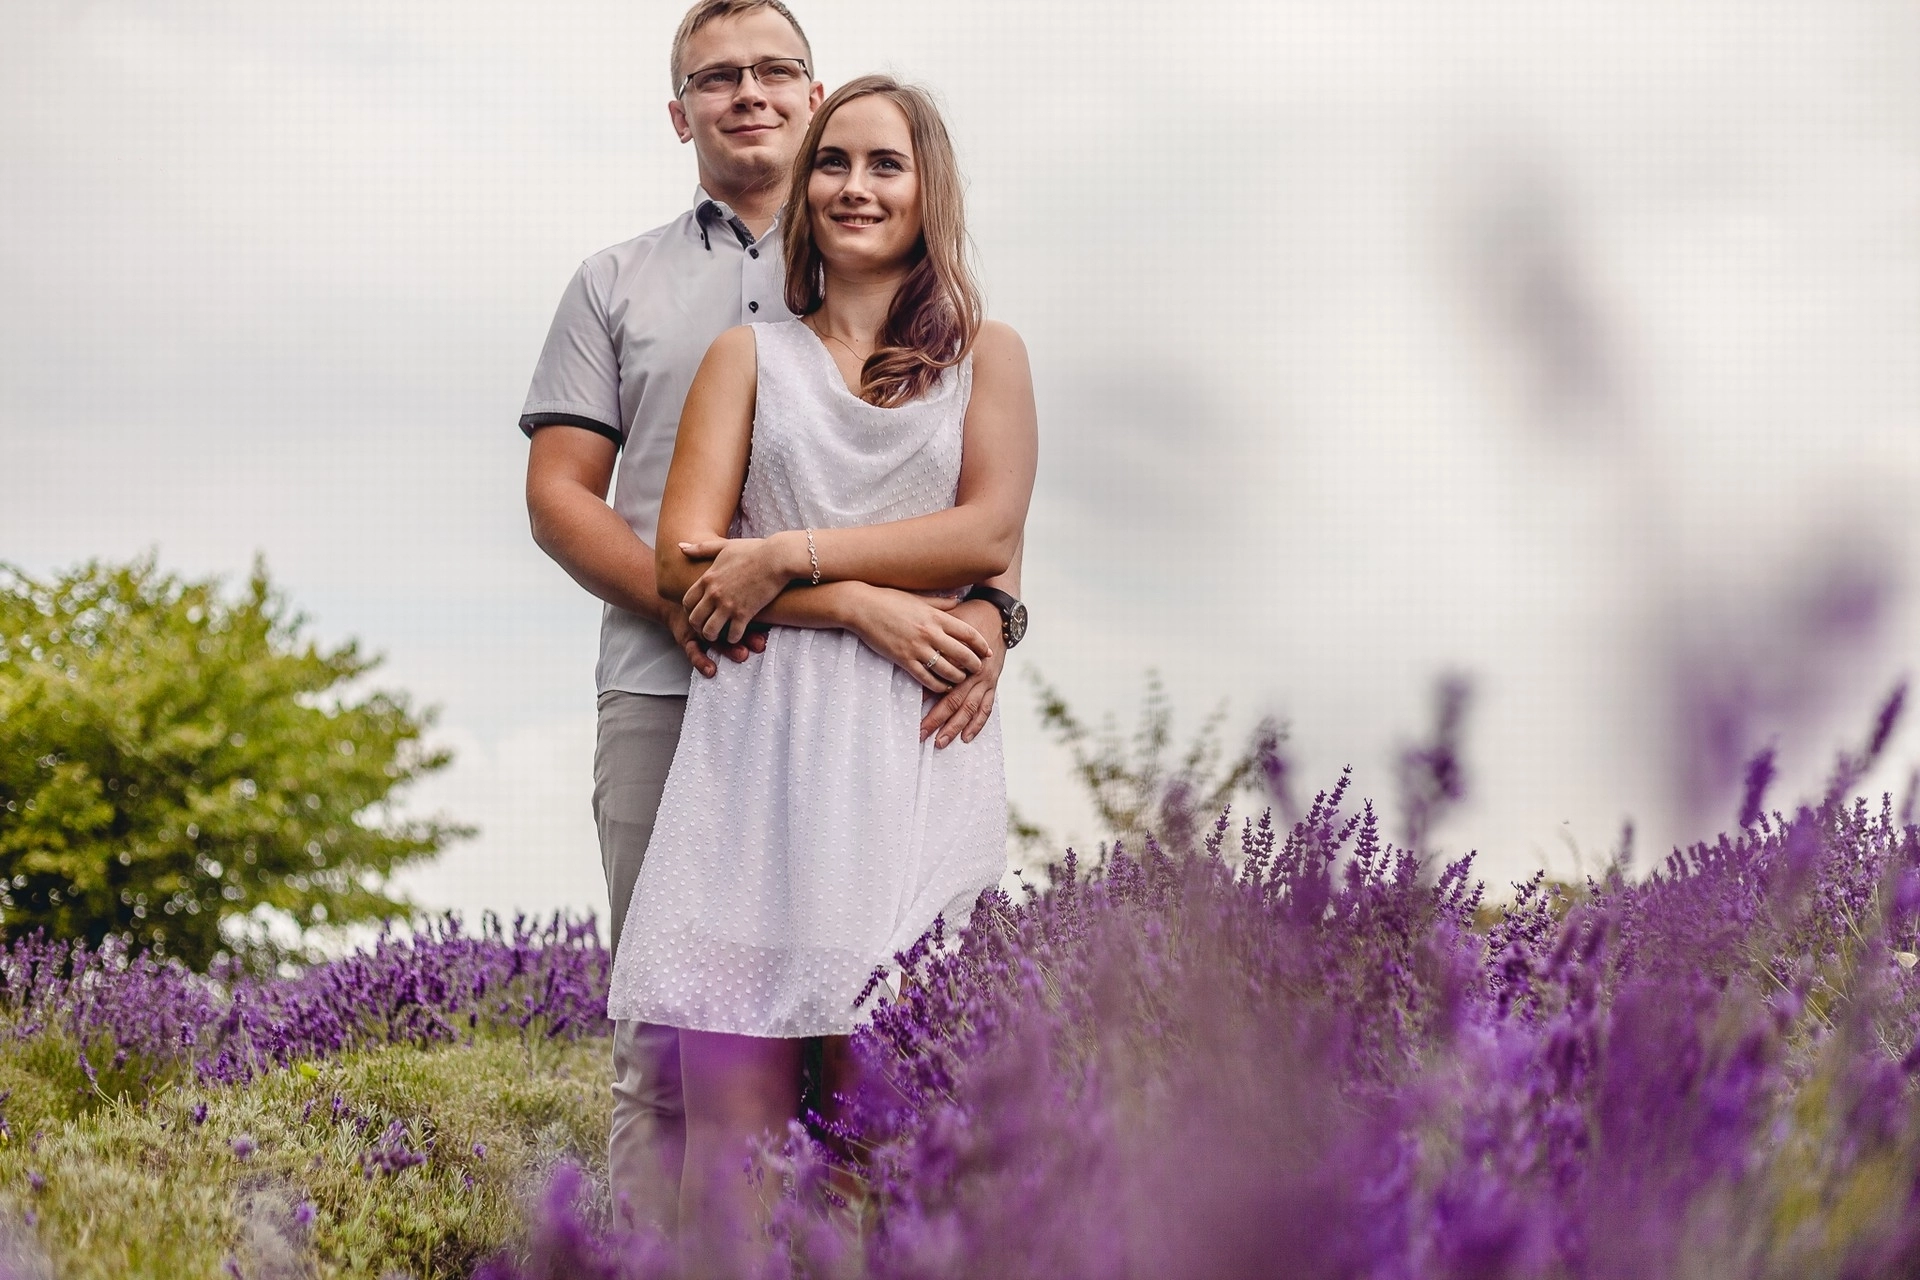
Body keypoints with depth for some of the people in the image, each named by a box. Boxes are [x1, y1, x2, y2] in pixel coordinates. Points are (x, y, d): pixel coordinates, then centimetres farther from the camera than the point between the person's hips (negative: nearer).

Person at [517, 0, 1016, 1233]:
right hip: (667, 688, 0)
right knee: (666, 1040, -2)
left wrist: (984, 607, -11)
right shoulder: (618, 285, 18)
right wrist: (672, 593, -9)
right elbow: (558, 492, 11)